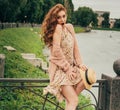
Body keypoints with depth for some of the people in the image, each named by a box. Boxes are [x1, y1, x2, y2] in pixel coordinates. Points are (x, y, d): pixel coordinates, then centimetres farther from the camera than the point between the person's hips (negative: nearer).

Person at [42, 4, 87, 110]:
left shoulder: (69, 27, 7)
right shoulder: (57, 27, -15)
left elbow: (75, 46, 8)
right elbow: (57, 50, -19)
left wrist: (80, 63, -3)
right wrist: (67, 68, -15)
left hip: (70, 66, 8)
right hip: (59, 68, -7)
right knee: (74, 101, -13)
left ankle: (69, 99, 4)